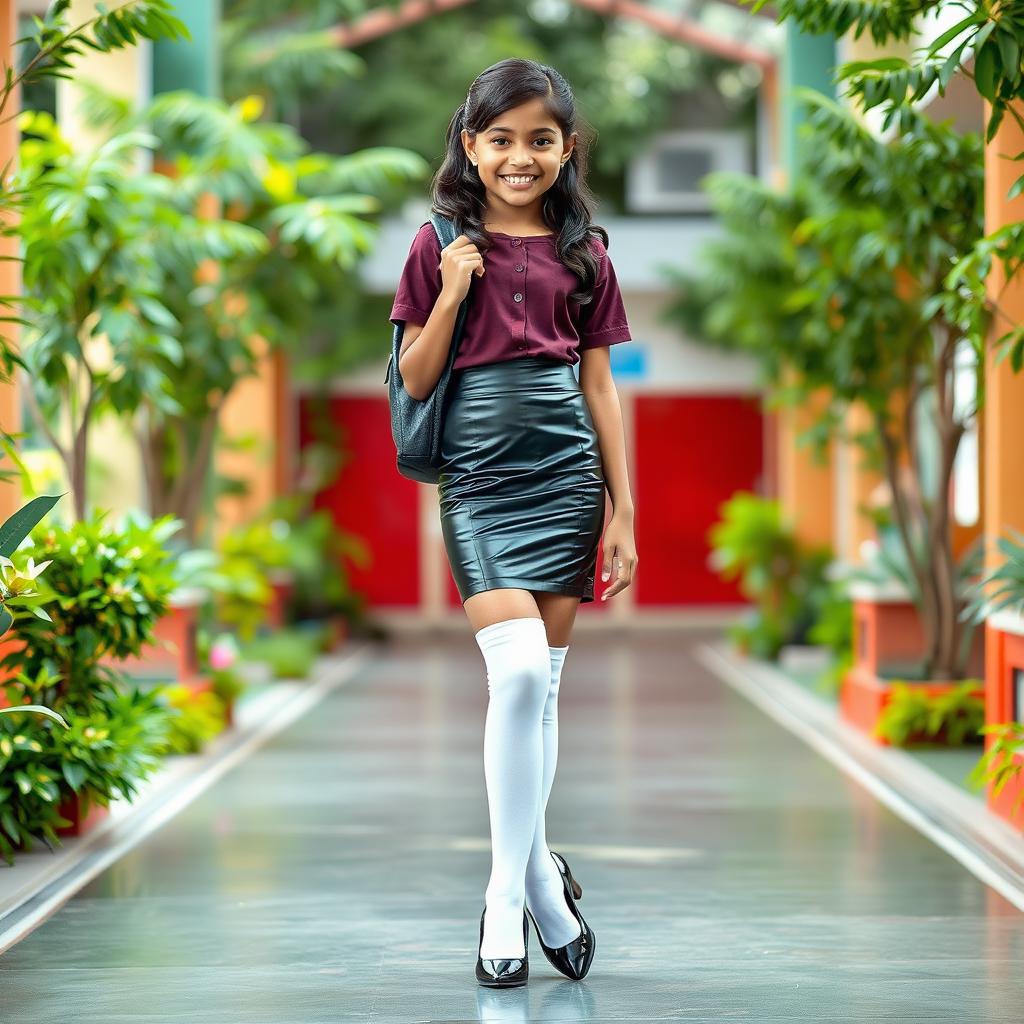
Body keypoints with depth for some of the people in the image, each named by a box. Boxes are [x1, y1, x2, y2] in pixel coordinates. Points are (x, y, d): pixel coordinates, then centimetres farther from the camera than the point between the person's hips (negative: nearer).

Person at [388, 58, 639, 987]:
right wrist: (451, 296, -12)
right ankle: (535, 873, -4)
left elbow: (599, 386, 9)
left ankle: (511, 889, 16)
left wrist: (622, 514, 7)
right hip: (479, 481, -2)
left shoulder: (584, 252, 8)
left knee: (543, 685, 5)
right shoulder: (443, 247, 3)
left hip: (566, 478, 2)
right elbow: (415, 383, 4)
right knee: (519, 670, -17)